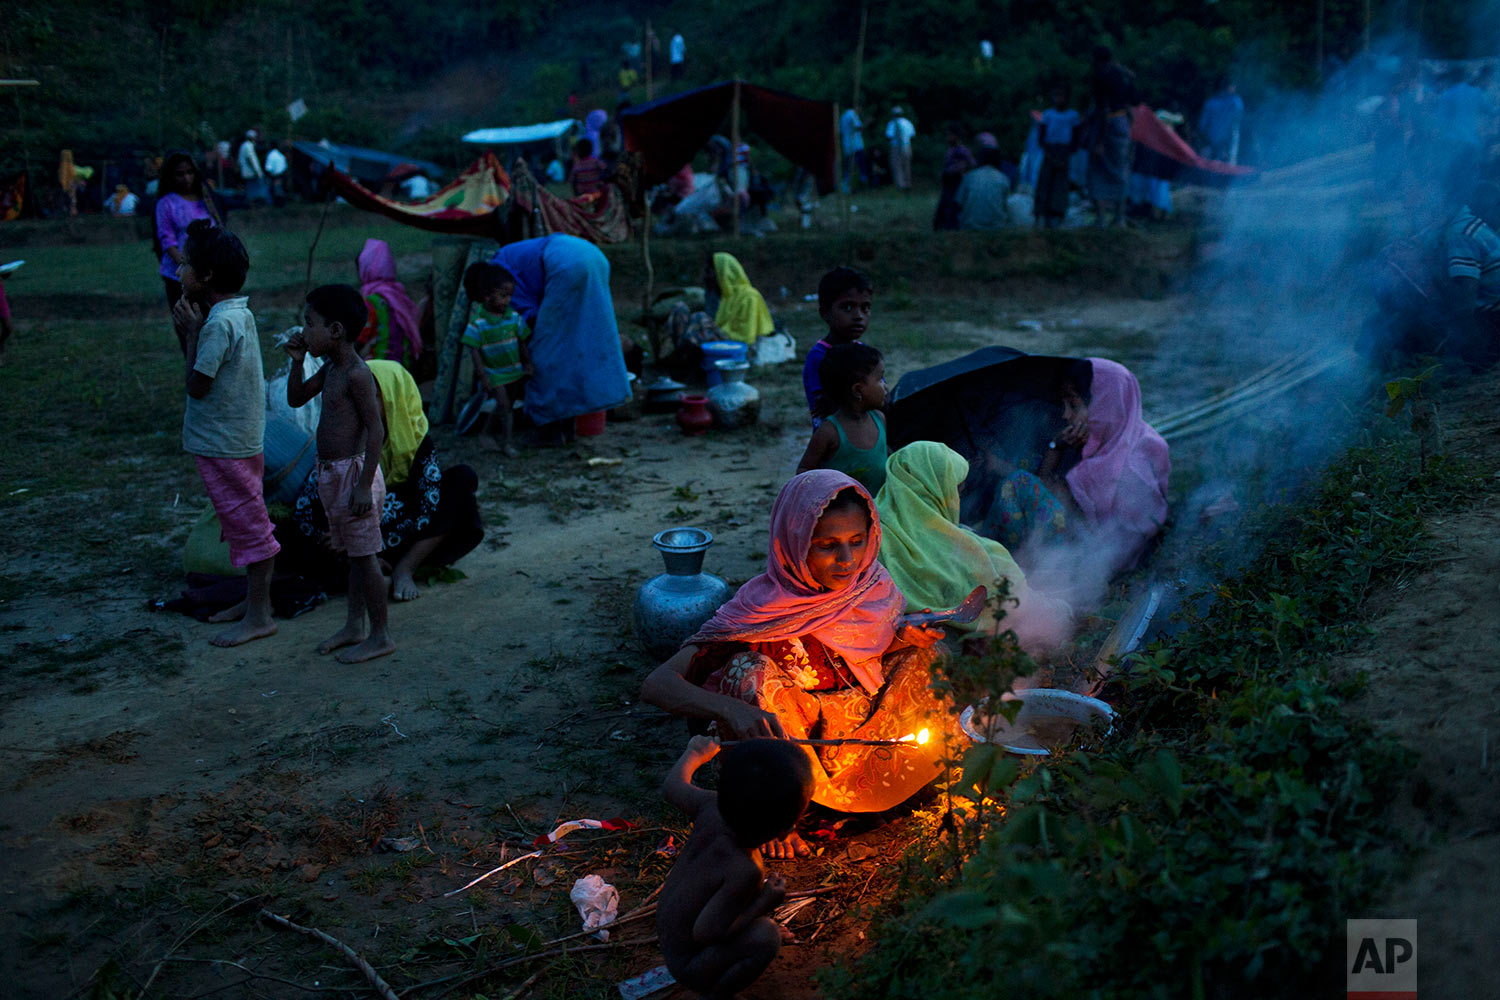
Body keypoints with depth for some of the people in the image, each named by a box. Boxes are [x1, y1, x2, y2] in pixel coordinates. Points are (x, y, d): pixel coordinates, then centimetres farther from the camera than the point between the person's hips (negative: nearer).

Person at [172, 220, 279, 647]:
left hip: (224, 443, -10)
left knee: (247, 524, -2)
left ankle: (259, 616, 6)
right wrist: (192, 329, 1)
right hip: (241, 436, 10)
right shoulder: (240, 312, 7)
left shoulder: (219, 323, -22)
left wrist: (192, 331, -12)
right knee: (246, 523, 18)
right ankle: (254, 598, 30)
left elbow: (197, 385, -18)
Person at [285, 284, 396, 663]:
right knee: (353, 553, 17)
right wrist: (297, 361, 5)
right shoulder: (330, 369, 10)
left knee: (364, 554, -2)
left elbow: (376, 429, -21)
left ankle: (381, 636, 8)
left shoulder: (357, 374, -19)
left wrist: (364, 485, -23)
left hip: (354, 471, -9)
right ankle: (354, 626, 27)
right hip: (332, 473, 9)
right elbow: (295, 398, 22)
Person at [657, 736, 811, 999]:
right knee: (765, 935, -25)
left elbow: (672, 787, 2)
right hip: (686, 964, -8)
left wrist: (694, 754, 21)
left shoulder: (711, 807, -17)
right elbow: (704, 933, -32)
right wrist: (762, 905, -22)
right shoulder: (746, 871, -35)